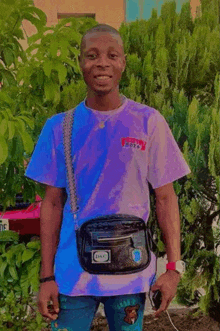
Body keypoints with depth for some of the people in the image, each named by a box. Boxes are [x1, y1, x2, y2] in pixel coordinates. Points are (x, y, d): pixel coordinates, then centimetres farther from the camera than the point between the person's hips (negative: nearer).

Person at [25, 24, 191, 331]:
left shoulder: (150, 122, -3)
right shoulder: (59, 127, -1)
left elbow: (165, 198, 0)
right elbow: (53, 203, 2)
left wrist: (173, 268, -5)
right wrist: (47, 277, 0)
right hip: (73, 273, 1)